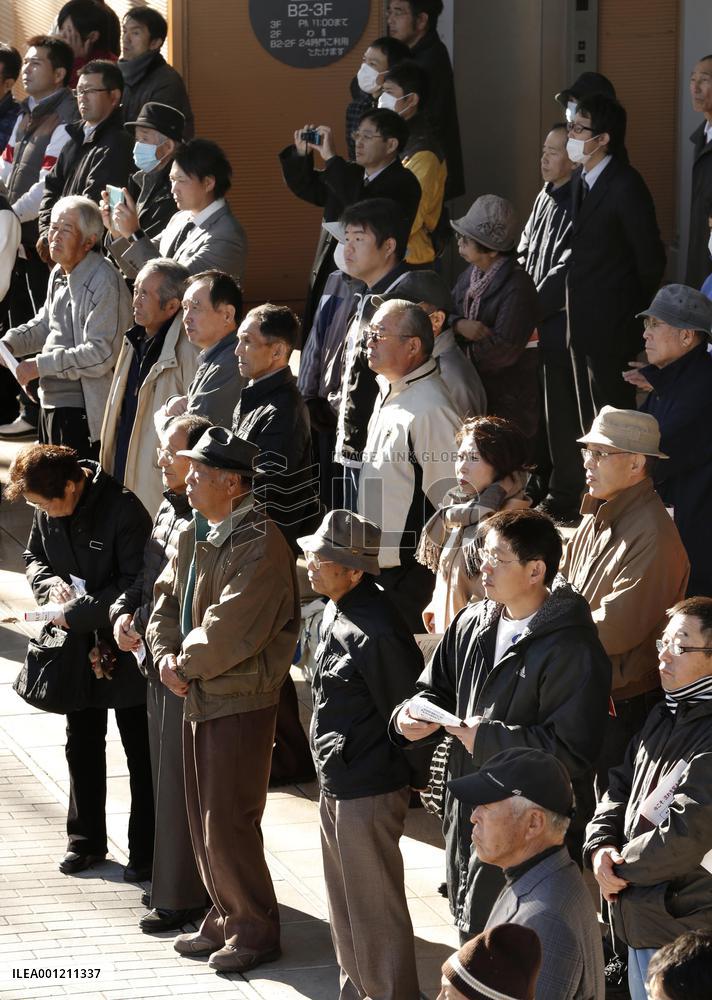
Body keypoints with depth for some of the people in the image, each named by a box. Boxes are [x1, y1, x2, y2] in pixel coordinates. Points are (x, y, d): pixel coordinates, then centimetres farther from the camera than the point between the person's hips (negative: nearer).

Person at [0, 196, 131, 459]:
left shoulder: (104, 282, -19)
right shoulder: (59, 274, 10)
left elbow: (102, 355, -23)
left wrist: (41, 365, -19)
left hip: (83, 413, -9)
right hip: (51, 405, 9)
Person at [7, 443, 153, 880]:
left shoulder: (123, 510, -24)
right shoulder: (47, 513, -5)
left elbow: (136, 583, -24)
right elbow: (34, 557, 12)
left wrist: (77, 613, -24)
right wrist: (51, 583, -11)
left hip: (124, 648, -6)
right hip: (78, 647, 7)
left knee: (140, 751, 5)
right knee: (82, 745, 17)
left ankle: (146, 851, 14)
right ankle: (86, 840, 32)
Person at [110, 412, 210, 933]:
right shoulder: (169, 510, 10)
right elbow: (147, 576, 18)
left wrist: (142, 625, -16)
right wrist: (123, 612, 2)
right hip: (160, 663, 10)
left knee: (181, 784, -1)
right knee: (167, 777, 18)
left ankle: (181, 896, 9)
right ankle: (172, 882, 30)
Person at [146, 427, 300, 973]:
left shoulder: (261, 544, -20)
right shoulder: (195, 536, 10)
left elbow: (230, 630, -25)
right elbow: (167, 600, 15)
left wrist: (185, 663, -11)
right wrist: (167, 657, -3)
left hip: (241, 701, -9)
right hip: (199, 697, 9)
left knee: (228, 824, -5)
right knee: (205, 820, 16)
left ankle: (255, 931, 9)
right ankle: (226, 920, 28)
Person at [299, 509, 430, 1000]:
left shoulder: (376, 632, -25)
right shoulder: (335, 614, 7)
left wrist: (415, 777, -9)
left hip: (369, 793, -10)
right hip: (335, 785, 10)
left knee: (376, 909, 0)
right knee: (345, 905, 21)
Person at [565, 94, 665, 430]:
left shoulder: (626, 186, -18)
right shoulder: (579, 180, 9)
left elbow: (651, 259, -14)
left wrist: (633, 311, -4)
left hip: (612, 327, -8)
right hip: (582, 325, 8)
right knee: (588, 418, 15)